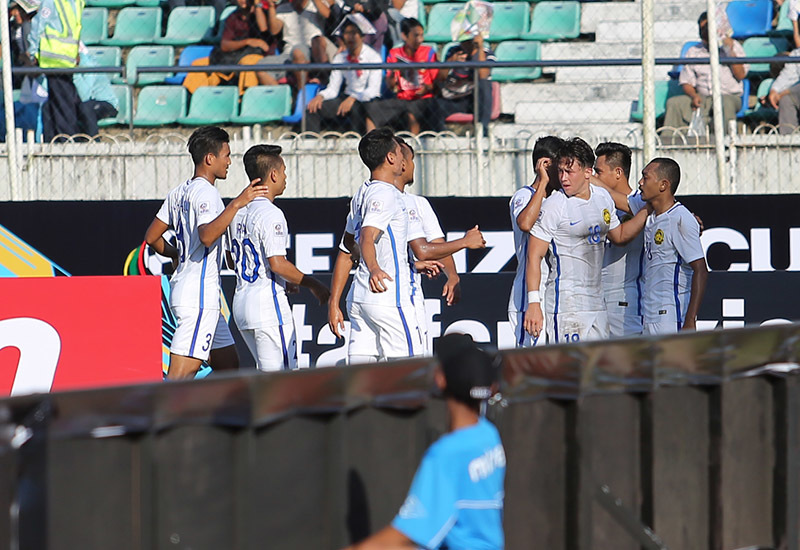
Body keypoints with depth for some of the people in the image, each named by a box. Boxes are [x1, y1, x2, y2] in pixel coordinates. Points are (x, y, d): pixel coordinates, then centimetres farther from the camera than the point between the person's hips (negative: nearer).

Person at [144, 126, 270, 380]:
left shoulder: (179, 193, 15)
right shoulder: (205, 192, -13)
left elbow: (152, 237, 21)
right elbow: (207, 236, -31)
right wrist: (237, 203, -30)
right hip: (199, 294, -11)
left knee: (229, 366, 15)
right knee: (180, 376, -14)